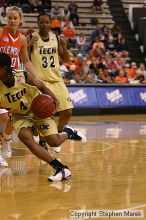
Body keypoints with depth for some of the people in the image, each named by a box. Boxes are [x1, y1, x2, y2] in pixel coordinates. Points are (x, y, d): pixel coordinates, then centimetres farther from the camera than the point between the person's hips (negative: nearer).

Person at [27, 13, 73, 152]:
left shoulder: (56, 39, 9)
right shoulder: (31, 38, -3)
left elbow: (66, 60, 13)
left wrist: (64, 48, -6)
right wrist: (30, 44, -21)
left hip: (56, 80, 5)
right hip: (40, 81, -4)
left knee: (67, 112, 1)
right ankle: (42, 142, 5)